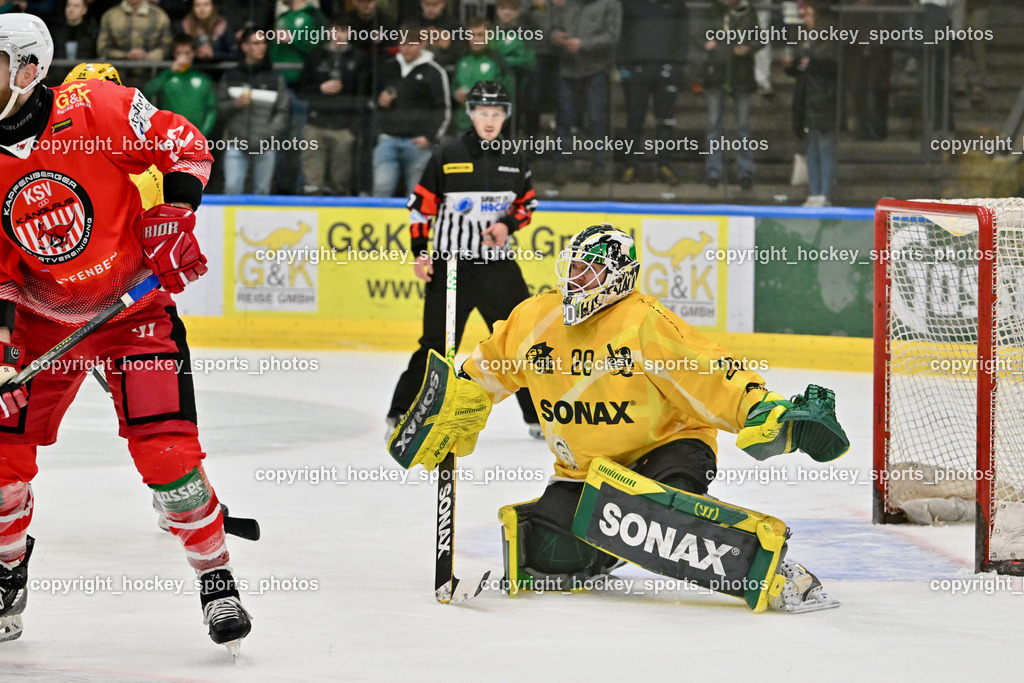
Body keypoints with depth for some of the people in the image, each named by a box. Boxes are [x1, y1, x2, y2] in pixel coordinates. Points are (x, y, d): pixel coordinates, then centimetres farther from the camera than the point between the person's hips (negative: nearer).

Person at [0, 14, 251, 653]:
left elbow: (186, 145, -8)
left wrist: (174, 221, -17)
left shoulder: (93, 109, -18)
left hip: (134, 304, -4)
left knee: (165, 450, -14)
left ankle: (218, 582, 2)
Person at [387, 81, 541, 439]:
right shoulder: (447, 155, -4)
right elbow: (421, 204, 0)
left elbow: (527, 204, 14)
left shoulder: (515, 159, 6)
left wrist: (508, 225, -6)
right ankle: (402, 414, 6)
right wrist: (420, 251, -5)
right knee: (437, 342, -5)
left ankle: (539, 414, 14)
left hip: (498, 265, 3)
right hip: (451, 264, -3)